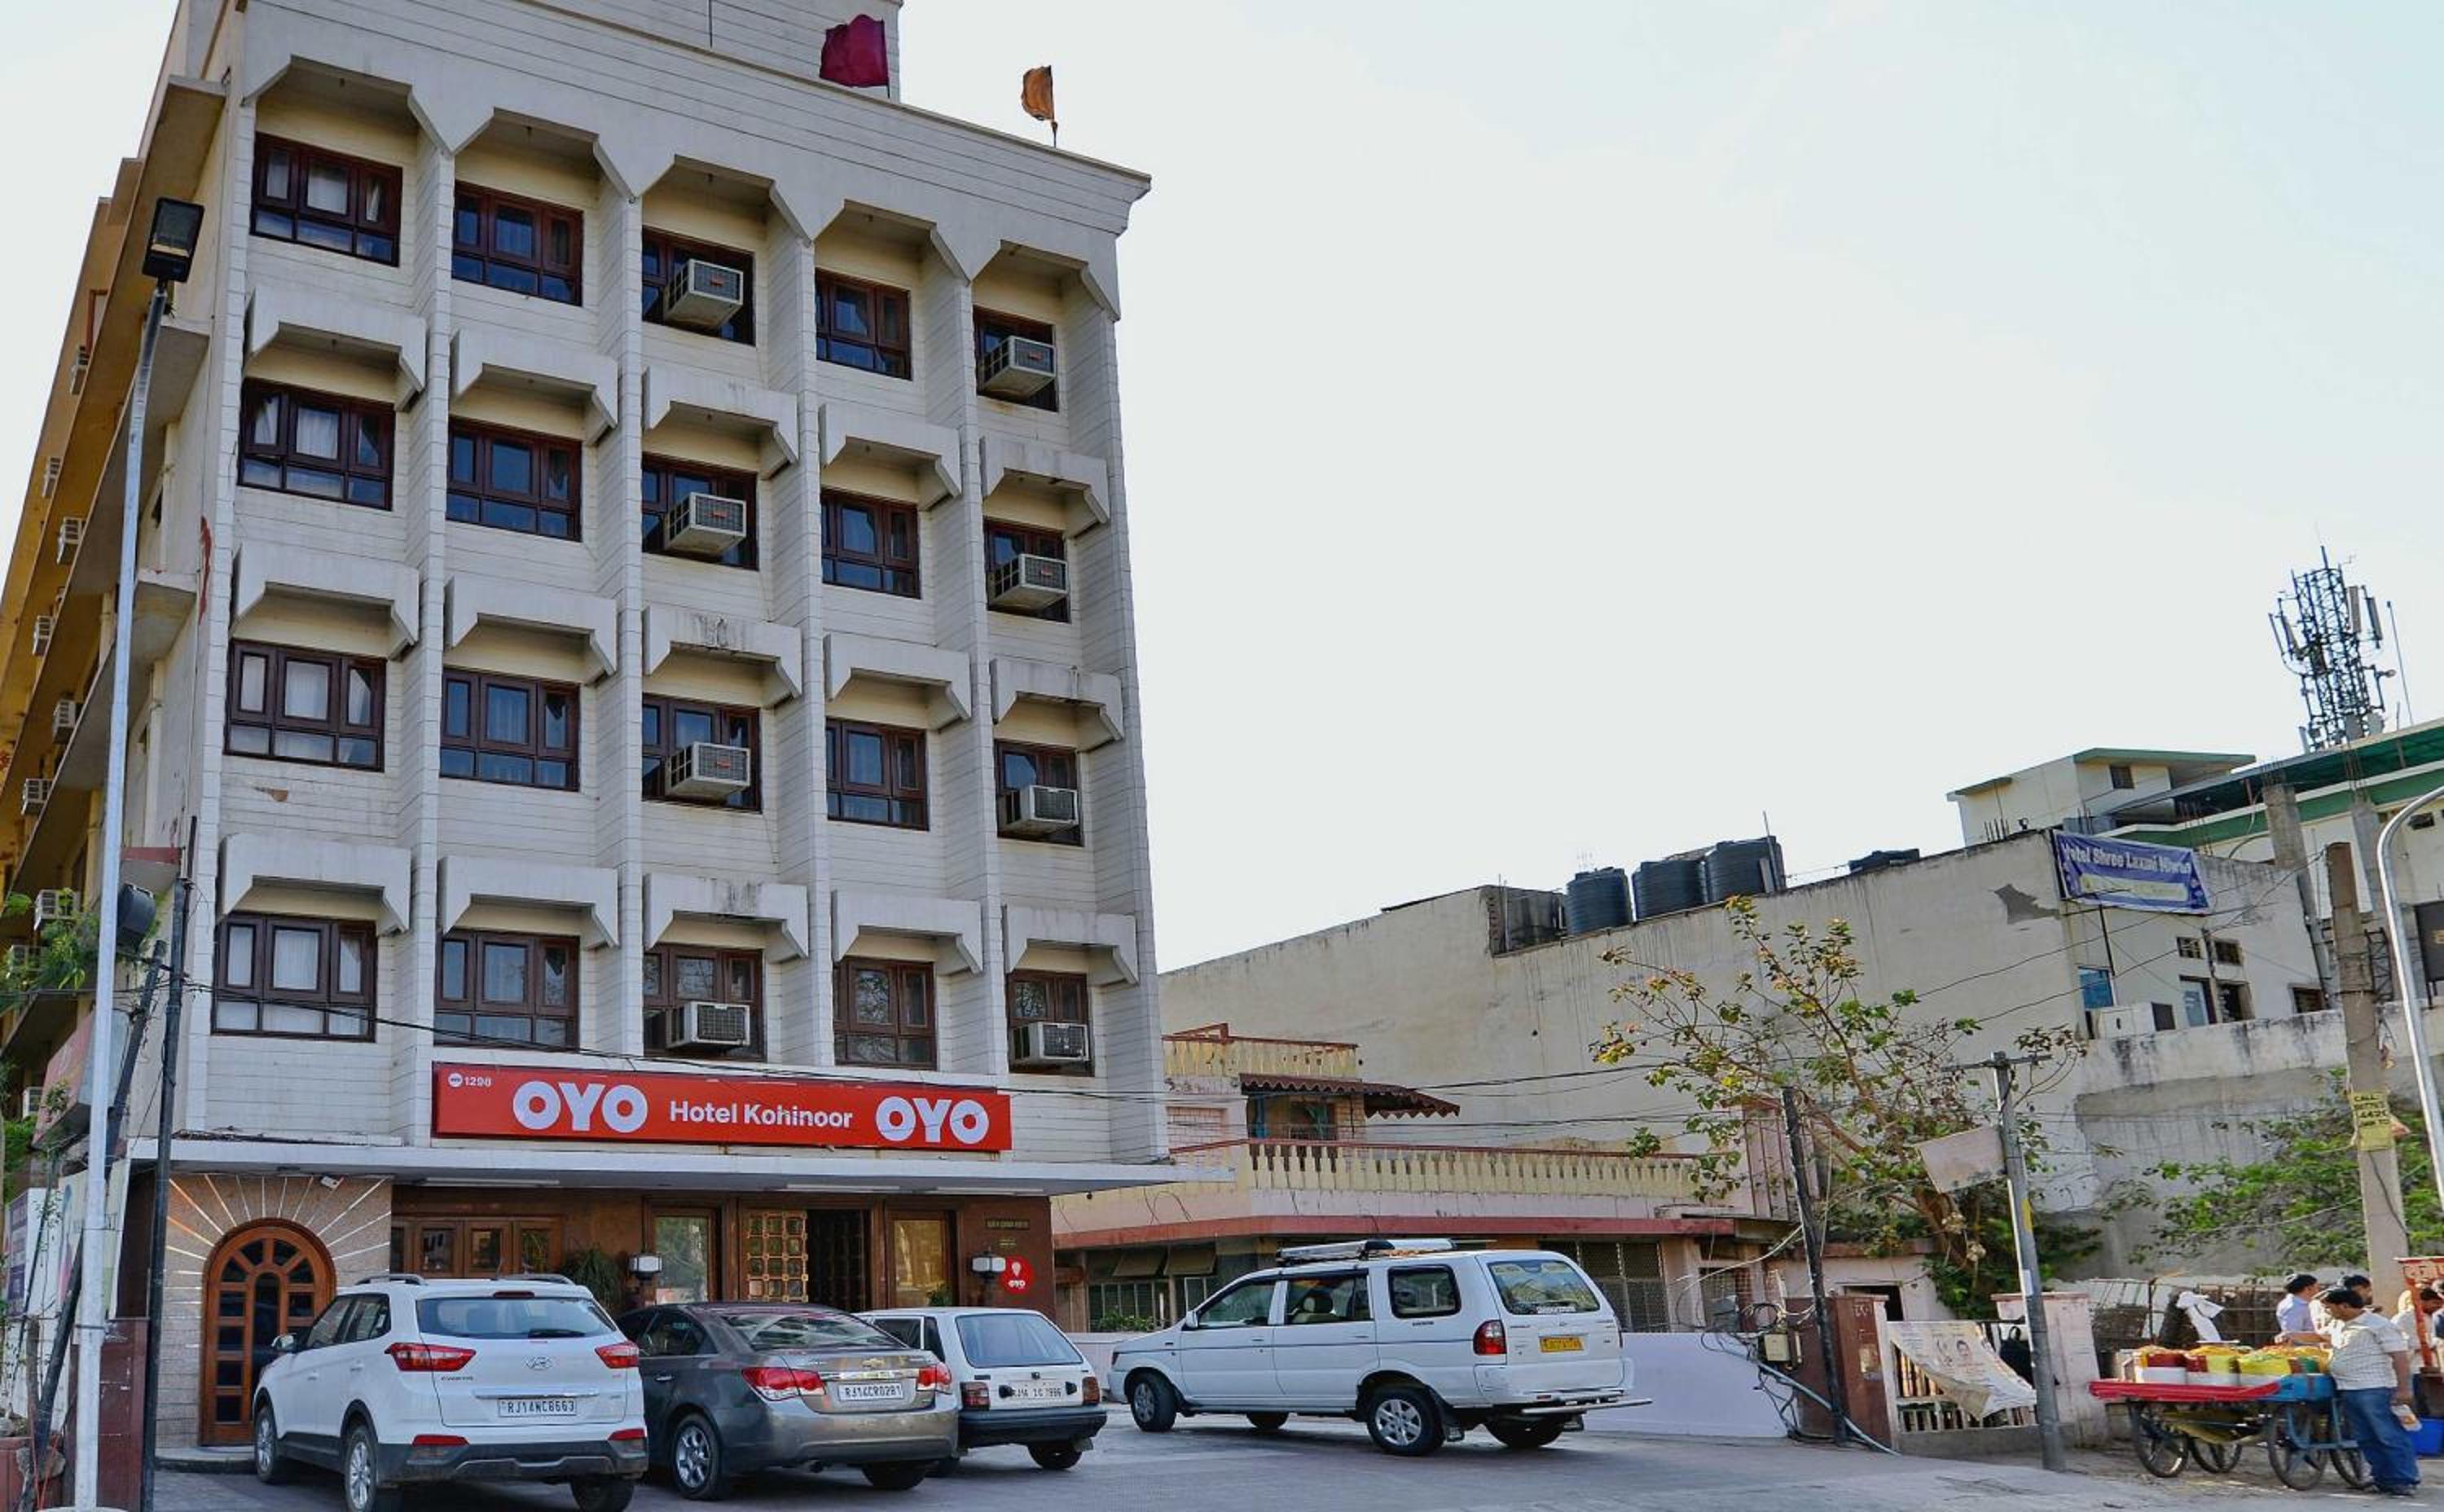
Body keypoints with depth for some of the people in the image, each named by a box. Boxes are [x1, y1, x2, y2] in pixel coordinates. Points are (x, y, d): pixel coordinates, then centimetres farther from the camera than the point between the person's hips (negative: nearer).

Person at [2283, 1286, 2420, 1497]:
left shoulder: (2379, 1325, -10)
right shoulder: (2337, 1325, 16)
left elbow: (2400, 1357, -14)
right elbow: (2321, 1337, 36)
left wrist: (2403, 1389, -20)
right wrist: (2295, 1337, 20)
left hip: (2374, 1390, -9)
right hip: (2347, 1391, 9)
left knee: (2390, 1437, -6)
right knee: (2365, 1439, 11)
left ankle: (2405, 1481, -3)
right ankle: (2382, 1478, 18)